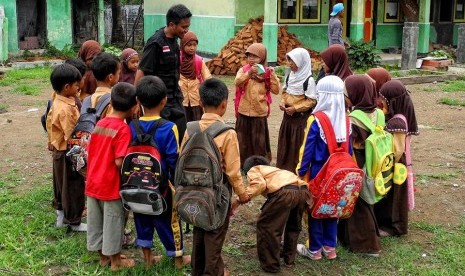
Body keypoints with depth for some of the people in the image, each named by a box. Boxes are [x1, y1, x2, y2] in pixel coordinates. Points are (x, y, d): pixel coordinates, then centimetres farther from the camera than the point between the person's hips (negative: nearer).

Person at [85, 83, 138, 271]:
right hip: (111, 185, -7)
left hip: (93, 182, 7)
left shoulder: (99, 124, 3)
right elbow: (119, 162, -24)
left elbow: (90, 153, 9)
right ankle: (115, 260, 21)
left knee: (97, 220, 17)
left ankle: (103, 256, 32)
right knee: (113, 221, 8)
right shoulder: (123, 129, -19)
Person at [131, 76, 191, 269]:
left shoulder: (132, 127, -8)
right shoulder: (168, 128, -21)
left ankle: (147, 257, 30)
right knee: (169, 220, 12)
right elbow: (173, 160, -18)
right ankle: (178, 258, 27)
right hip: (162, 184, -3)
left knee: (142, 219, 18)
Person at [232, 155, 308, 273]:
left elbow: (260, 184, -2)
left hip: (284, 192, -7)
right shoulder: (272, 169, 42)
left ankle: (270, 265, 17)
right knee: (293, 225, 30)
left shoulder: (253, 170, 21)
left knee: (266, 226, 11)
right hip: (302, 191, 8)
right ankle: (289, 259, 39)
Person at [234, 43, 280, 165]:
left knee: (259, 141, 6)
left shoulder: (267, 73, 0)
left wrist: (272, 76, -17)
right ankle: (243, 164, 22)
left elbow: (276, 90, -5)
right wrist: (249, 73, -33)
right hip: (244, 112, 1)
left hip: (260, 113, 0)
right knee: (243, 140, 10)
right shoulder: (243, 70, 0)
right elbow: (237, 82, -19)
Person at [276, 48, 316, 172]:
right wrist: (283, 102, -3)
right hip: (288, 115, 7)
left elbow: (311, 101, -15)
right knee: (285, 142, 13)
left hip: (301, 117, -7)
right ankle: (283, 167, 25)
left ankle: (297, 170, 9)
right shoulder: (290, 76, 5)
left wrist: (295, 108, -20)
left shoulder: (309, 80, -16)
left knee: (298, 144, -1)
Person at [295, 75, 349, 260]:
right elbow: (349, 148, 5)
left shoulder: (316, 120, -19)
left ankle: (315, 249, 18)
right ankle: (330, 247, 26)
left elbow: (308, 149, -14)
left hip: (318, 170, -5)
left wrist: (302, 171, -5)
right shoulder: (345, 119, -2)